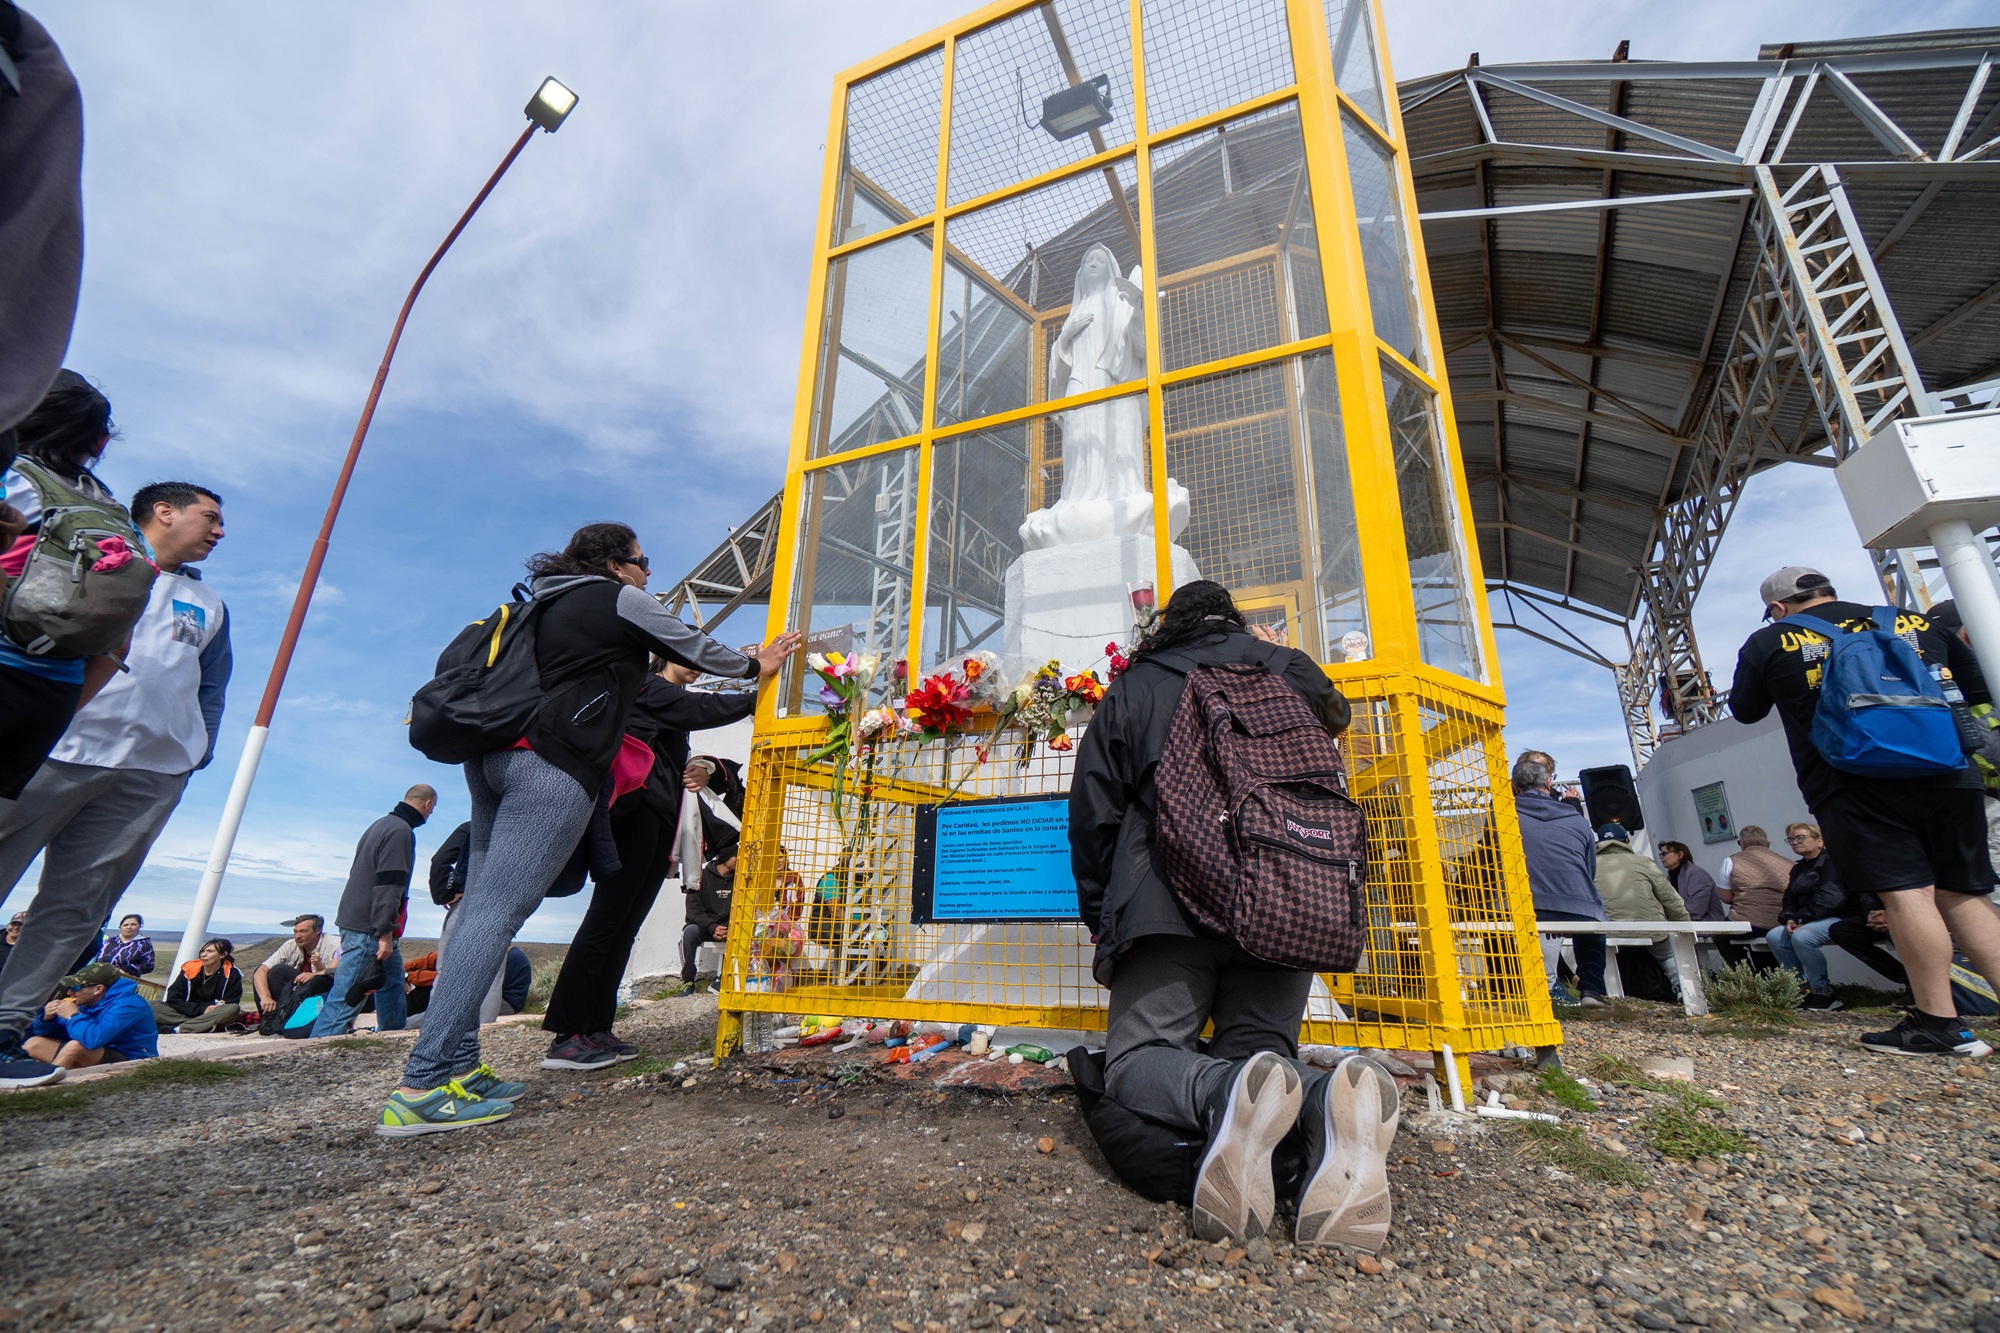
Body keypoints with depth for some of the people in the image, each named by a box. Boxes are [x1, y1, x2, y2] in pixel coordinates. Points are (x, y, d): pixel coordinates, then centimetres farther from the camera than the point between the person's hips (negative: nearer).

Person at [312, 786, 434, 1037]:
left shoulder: (381, 824, 13)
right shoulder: (401, 831, -17)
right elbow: (388, 886, -22)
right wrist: (385, 933, -21)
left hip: (355, 918, 10)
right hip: (367, 929, -10)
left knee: (392, 981, 17)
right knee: (346, 997, -7)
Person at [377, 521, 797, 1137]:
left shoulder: (550, 604, 27)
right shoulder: (620, 600, 5)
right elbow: (694, 647, 13)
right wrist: (755, 665, 28)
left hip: (494, 755, 9)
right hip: (552, 763, -9)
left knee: (479, 907, 7)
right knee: (498, 912, -13)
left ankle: (458, 1065, 11)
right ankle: (421, 1088, -13)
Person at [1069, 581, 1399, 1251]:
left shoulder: (1130, 689, 17)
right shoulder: (1283, 667, 20)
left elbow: (1093, 816, 15)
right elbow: (1336, 717, 43)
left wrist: (1102, 919, 22)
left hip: (1171, 898, -2)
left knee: (1137, 1058, 1)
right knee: (1258, 1047, 10)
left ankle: (1231, 1094, -33)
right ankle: (1332, 1105, -25)